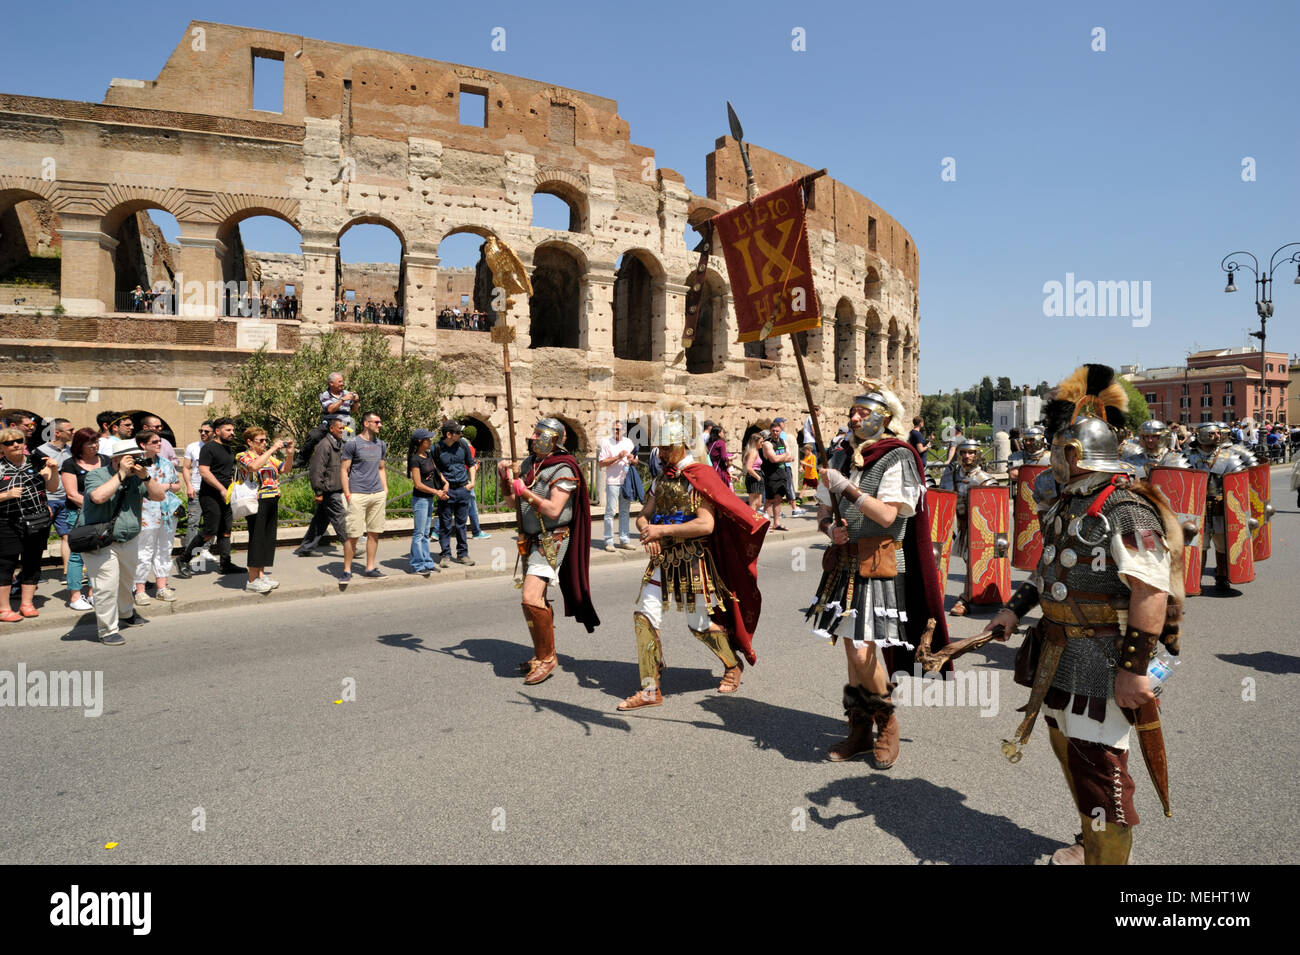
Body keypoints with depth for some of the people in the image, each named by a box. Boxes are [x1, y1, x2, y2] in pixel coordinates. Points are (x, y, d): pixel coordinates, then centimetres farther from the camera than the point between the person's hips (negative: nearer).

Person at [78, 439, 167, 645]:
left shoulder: (137, 478, 3)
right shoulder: (96, 475, -12)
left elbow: (159, 496, -4)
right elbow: (98, 497, -32)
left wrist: (145, 477, -18)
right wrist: (121, 474, -29)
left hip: (129, 541, 6)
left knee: (126, 581, 24)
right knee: (107, 586, -11)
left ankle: (126, 614, 47)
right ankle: (107, 630, -1)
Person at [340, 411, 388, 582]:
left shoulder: (381, 445, 15)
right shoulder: (353, 444, -4)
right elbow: (343, 470, -4)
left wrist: (385, 490, 12)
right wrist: (347, 495, -10)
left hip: (378, 495, 6)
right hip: (358, 495, -6)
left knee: (374, 532, 8)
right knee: (353, 534, -5)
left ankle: (370, 568, 16)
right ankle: (347, 570, 5)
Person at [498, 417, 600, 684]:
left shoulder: (563, 471, -15)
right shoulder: (529, 464, 9)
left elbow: (553, 510, -24)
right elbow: (512, 501, 12)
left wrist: (525, 491, -24)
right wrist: (505, 478, -5)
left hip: (551, 541, -9)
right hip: (531, 540, 9)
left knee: (530, 598, -19)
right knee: (538, 599, 17)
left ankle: (547, 657, -5)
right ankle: (543, 654, 31)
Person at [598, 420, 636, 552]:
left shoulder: (629, 442, 14)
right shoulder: (606, 442, 1)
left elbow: (636, 462, 20)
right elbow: (601, 462, -7)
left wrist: (632, 460, -4)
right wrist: (618, 457, -15)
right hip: (612, 481, -4)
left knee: (625, 511, 8)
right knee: (610, 511, -4)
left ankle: (624, 539, 14)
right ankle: (609, 541, 0)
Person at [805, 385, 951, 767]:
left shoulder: (896, 459, -8)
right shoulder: (841, 456, 11)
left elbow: (887, 515, -20)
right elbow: (823, 512, 16)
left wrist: (847, 486, -19)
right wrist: (830, 528, -5)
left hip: (879, 565, -6)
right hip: (844, 561, 6)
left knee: (863, 652, -11)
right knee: (853, 649, 12)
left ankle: (887, 725, 15)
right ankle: (859, 732, 26)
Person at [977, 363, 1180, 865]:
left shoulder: (1126, 511, -20)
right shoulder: (1069, 503, 11)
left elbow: (1152, 592, -25)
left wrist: (1134, 668, -26)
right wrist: (1015, 609, 16)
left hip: (1105, 657, -10)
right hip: (1061, 652, 10)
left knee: (1096, 762, -3)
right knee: (1067, 747, 20)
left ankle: (1107, 857, 13)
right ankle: (1091, 843, 39)